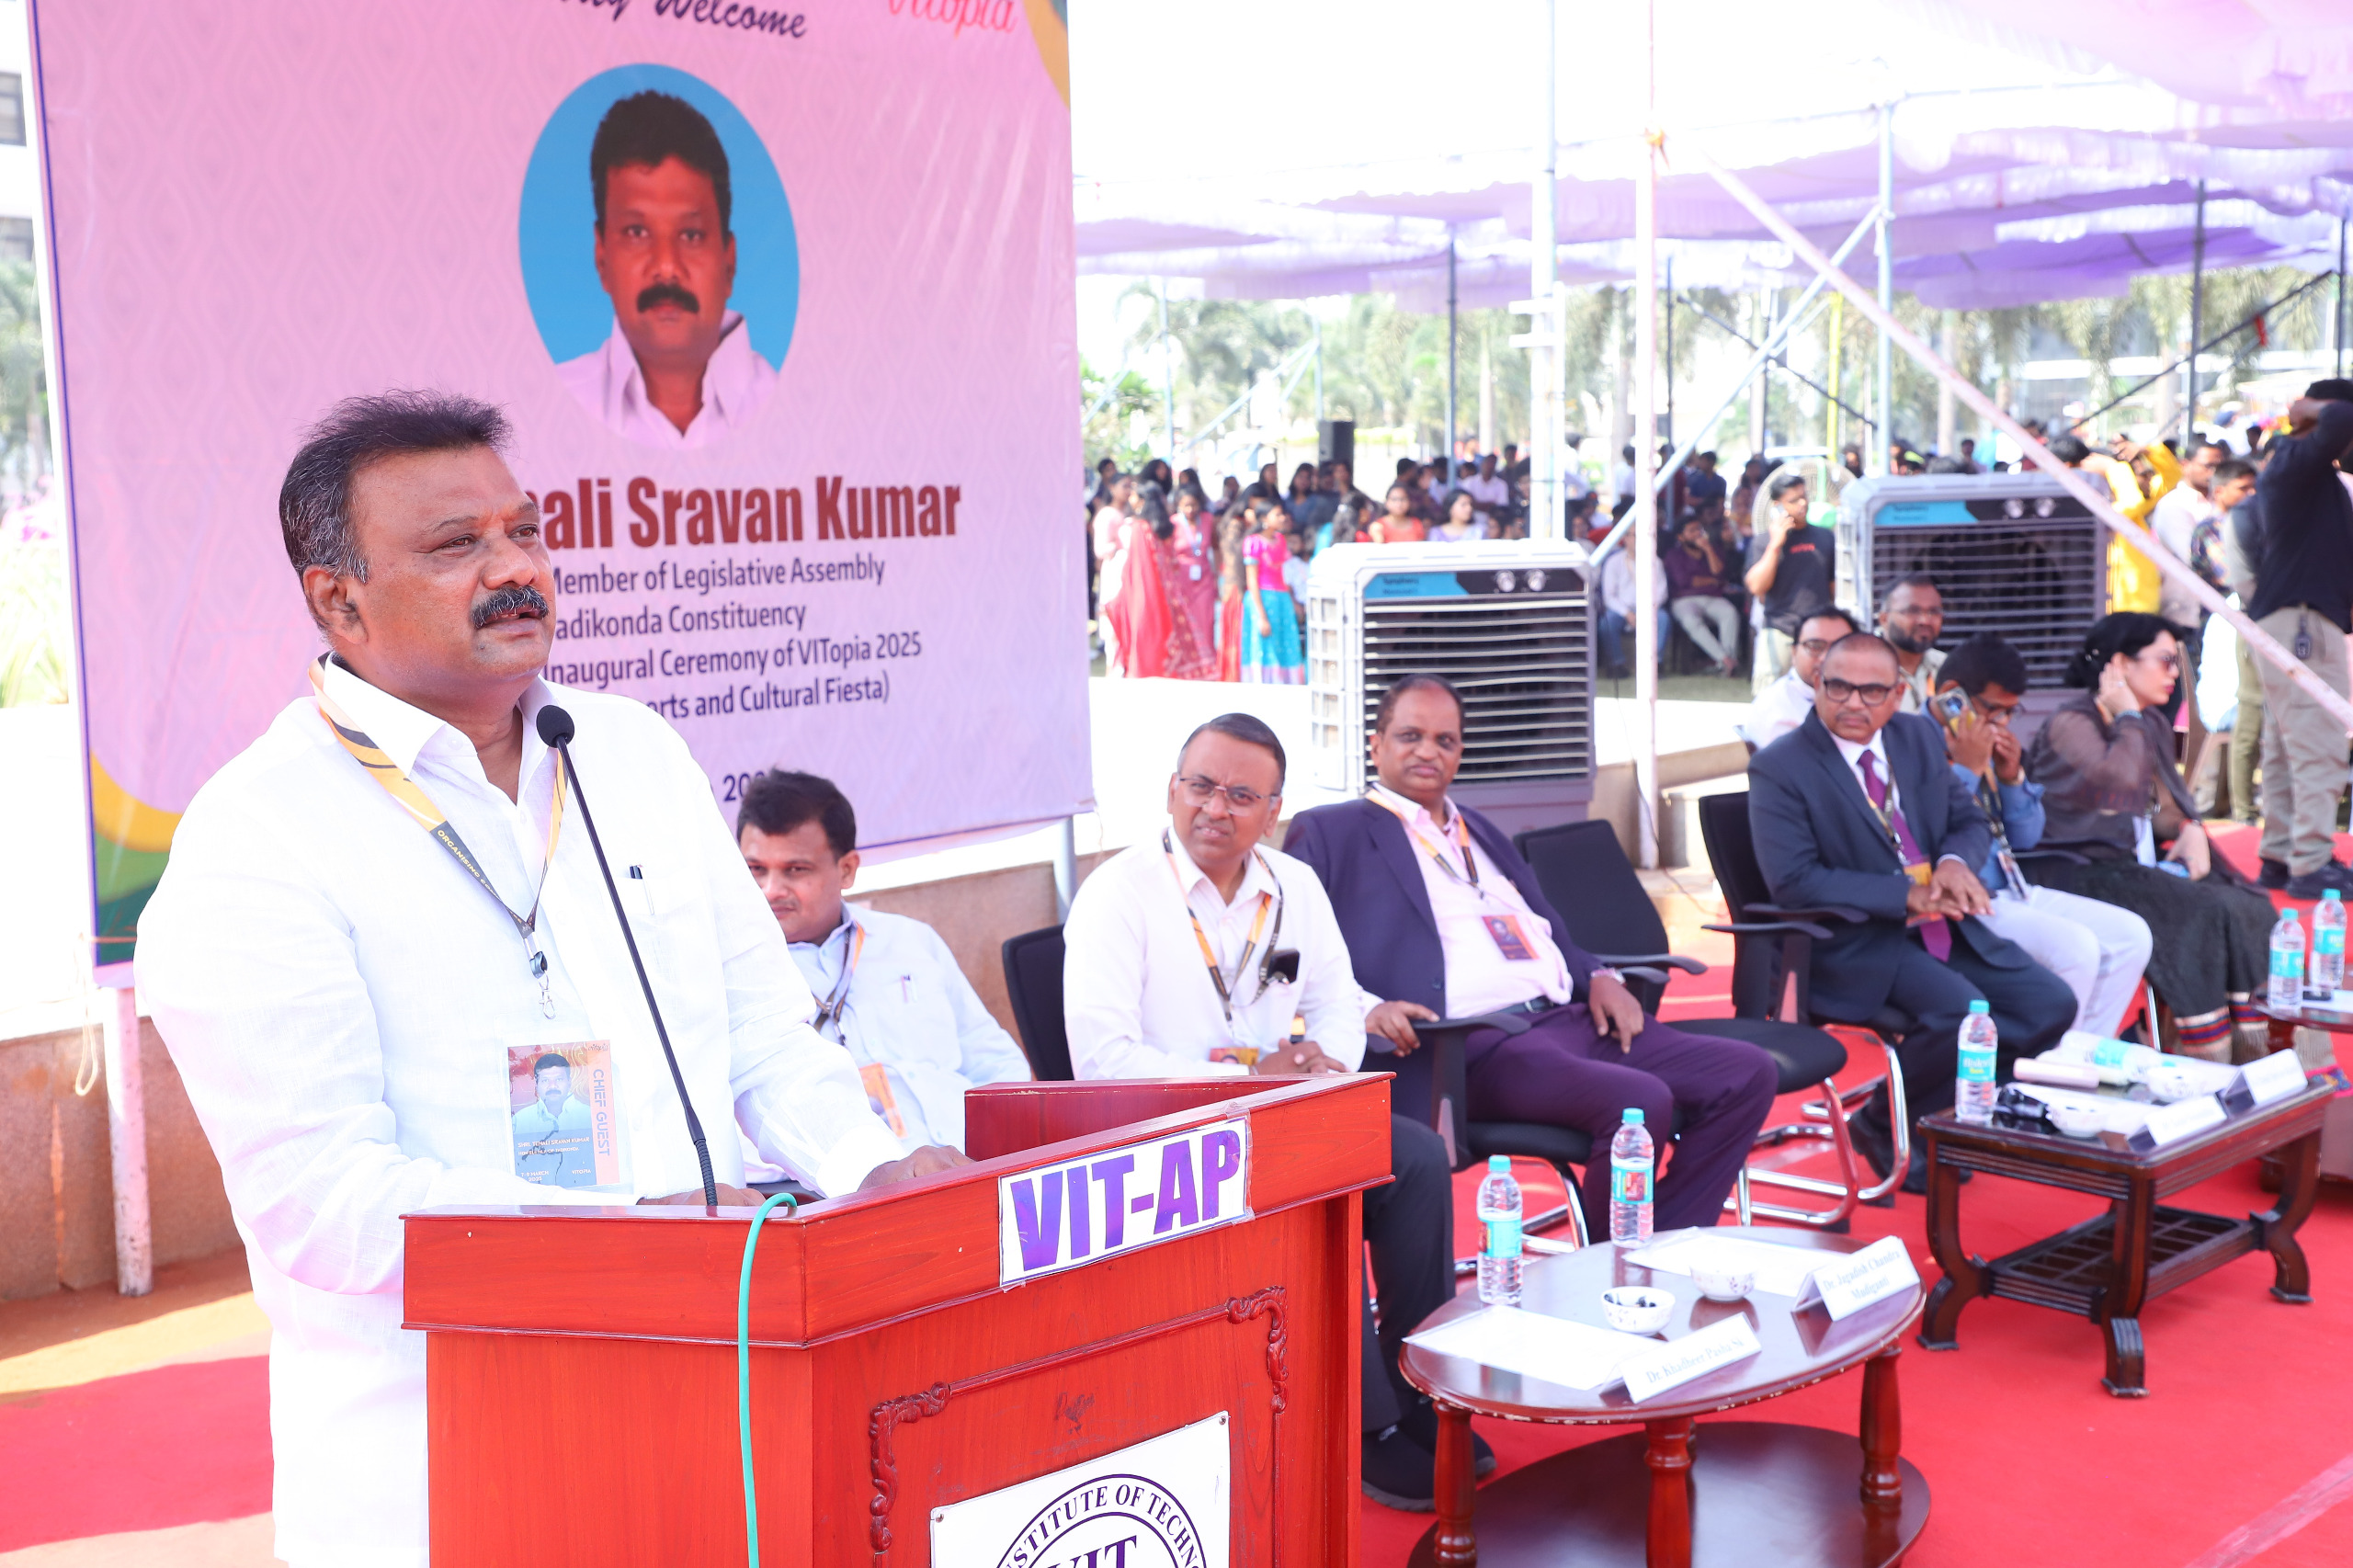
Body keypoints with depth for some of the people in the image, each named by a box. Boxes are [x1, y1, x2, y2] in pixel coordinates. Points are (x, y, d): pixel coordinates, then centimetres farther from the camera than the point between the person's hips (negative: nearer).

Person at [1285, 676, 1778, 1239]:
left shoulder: (1482, 832, 29)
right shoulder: (1329, 834, 6)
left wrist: (1598, 976, 8)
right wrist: (1365, 1009, -22)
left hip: (1571, 1019, 8)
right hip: (1474, 1044, -8)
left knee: (1747, 1073, -6)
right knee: (1641, 1101, -30)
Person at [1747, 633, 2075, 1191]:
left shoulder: (1920, 738, 9)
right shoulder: (1778, 769, -11)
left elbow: (1970, 821, 16)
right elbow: (1793, 881, -19)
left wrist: (1955, 862, -10)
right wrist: (1905, 894, -22)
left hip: (1943, 923, 7)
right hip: (1852, 941, -7)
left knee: (2051, 1005, -9)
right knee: (1962, 1012, -30)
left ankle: (1948, 1112, 10)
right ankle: (1882, 1126, -3)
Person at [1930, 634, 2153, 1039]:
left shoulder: (1989, 745, 13)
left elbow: (2026, 838, 18)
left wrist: (2012, 776, 1)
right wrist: (1967, 770, -18)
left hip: (2012, 891, 9)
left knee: (2131, 934, 0)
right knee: (2075, 946, -27)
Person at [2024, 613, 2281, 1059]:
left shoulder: (2150, 725, 17)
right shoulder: (2070, 724, -10)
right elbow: (2120, 781, -26)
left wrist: (2190, 830, 1)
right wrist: (2128, 718, -11)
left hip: (2140, 862, 8)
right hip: (2084, 870, -8)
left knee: (2248, 906, -14)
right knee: (2202, 913, -27)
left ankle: (2253, 1051, -17)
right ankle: (2208, 1062, -23)